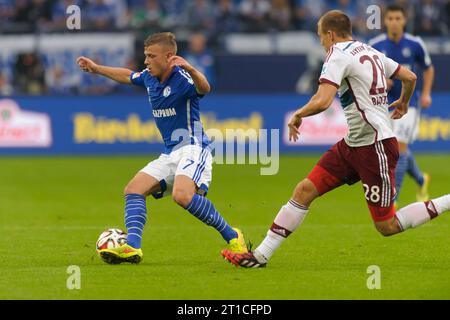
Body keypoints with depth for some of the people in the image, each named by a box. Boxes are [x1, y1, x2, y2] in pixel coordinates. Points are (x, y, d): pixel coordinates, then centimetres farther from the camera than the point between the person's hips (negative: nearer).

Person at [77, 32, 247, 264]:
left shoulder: (182, 78, -15)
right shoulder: (149, 78, 9)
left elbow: (204, 88, -38)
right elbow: (128, 76, 32)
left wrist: (190, 70, -58)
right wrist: (96, 69, 40)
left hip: (192, 148, -9)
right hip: (170, 154, 9)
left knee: (182, 195, -32)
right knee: (133, 189, -5)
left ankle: (232, 237, -19)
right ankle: (132, 247, -17)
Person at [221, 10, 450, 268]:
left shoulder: (339, 54, -12)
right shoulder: (370, 52, 13)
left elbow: (322, 101, -23)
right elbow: (410, 77, 23)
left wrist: (297, 116, -3)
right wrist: (403, 102, 44)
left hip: (375, 146, -10)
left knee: (387, 226, -4)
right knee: (305, 190, 4)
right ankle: (260, 256, 5)